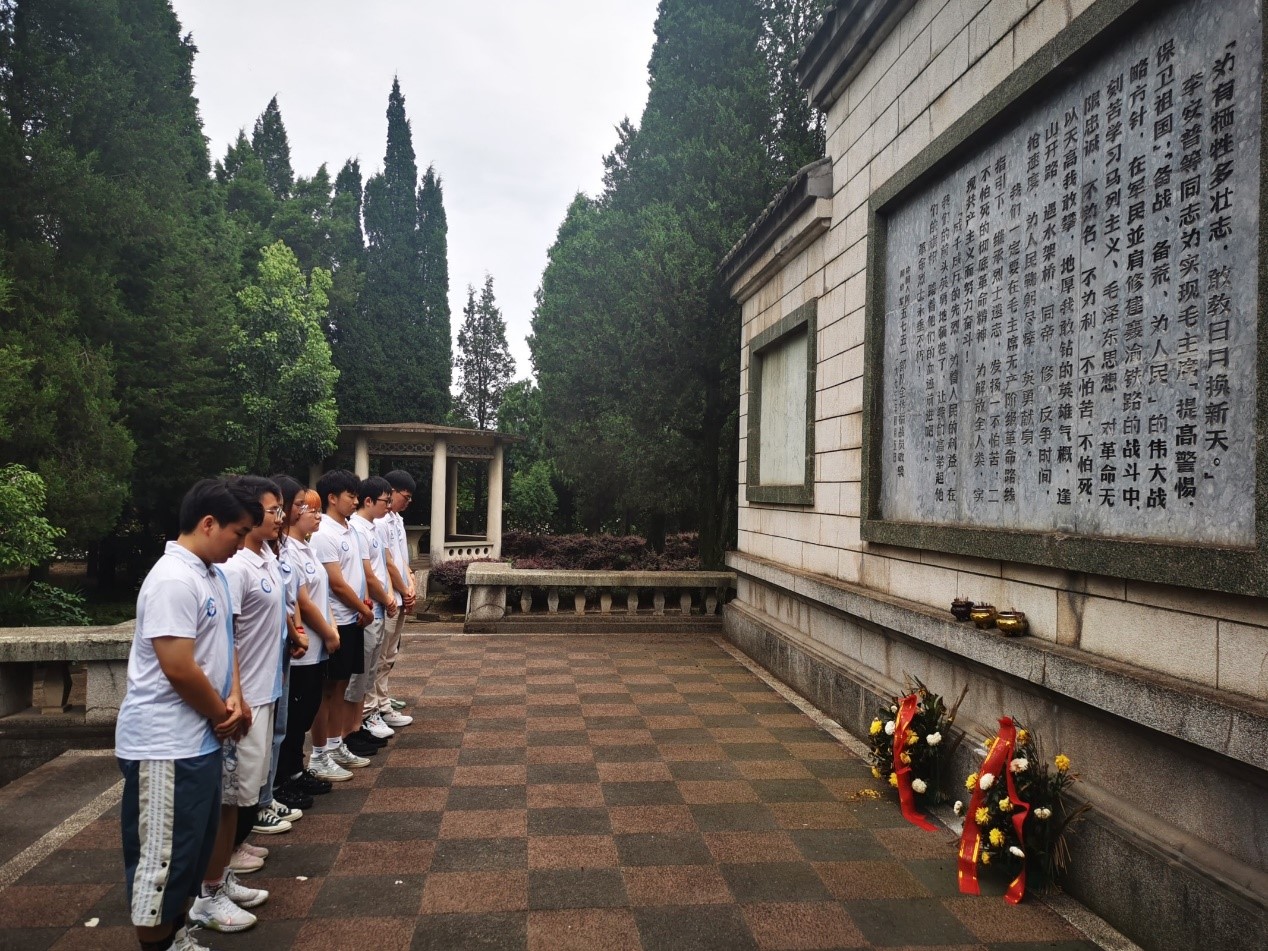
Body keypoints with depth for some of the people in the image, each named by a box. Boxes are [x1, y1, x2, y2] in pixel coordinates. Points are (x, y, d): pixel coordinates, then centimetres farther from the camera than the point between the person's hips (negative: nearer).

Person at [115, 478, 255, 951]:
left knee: (195, 845, 21)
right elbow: (179, 668, -25)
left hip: (200, 738, 10)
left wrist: (234, 698, 0)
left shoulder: (212, 574, 9)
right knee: (163, 855, 3)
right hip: (166, 745, -10)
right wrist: (222, 716, -10)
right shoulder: (174, 579, -22)